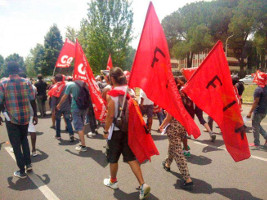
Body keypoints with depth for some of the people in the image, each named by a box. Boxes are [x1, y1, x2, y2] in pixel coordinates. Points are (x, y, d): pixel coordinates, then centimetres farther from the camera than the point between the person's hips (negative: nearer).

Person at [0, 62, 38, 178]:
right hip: (25, 117, 2)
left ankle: (22, 171, 14)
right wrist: (35, 115, 7)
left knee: (16, 144, 8)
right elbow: (32, 100, -2)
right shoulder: (26, 82, -3)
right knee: (24, 139, 25)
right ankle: (28, 163, 24)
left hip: (11, 118, -2)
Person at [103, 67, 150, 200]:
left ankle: (113, 181, 37)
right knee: (131, 158, 12)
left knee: (113, 158, 16)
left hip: (116, 130, -5)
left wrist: (105, 131, -6)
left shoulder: (111, 93, -15)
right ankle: (142, 184, 4)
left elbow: (110, 115, -18)